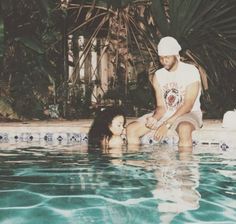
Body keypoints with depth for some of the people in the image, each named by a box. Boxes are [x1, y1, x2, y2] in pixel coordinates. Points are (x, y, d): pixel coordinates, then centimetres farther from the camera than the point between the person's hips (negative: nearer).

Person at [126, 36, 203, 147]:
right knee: (131, 130, -10)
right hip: (166, 114, 5)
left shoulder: (191, 72, -10)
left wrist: (167, 124, -25)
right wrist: (155, 118, -23)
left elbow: (188, 105, -16)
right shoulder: (158, 76, 5)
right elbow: (161, 106, 2)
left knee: (184, 129, -41)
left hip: (188, 114, -5)